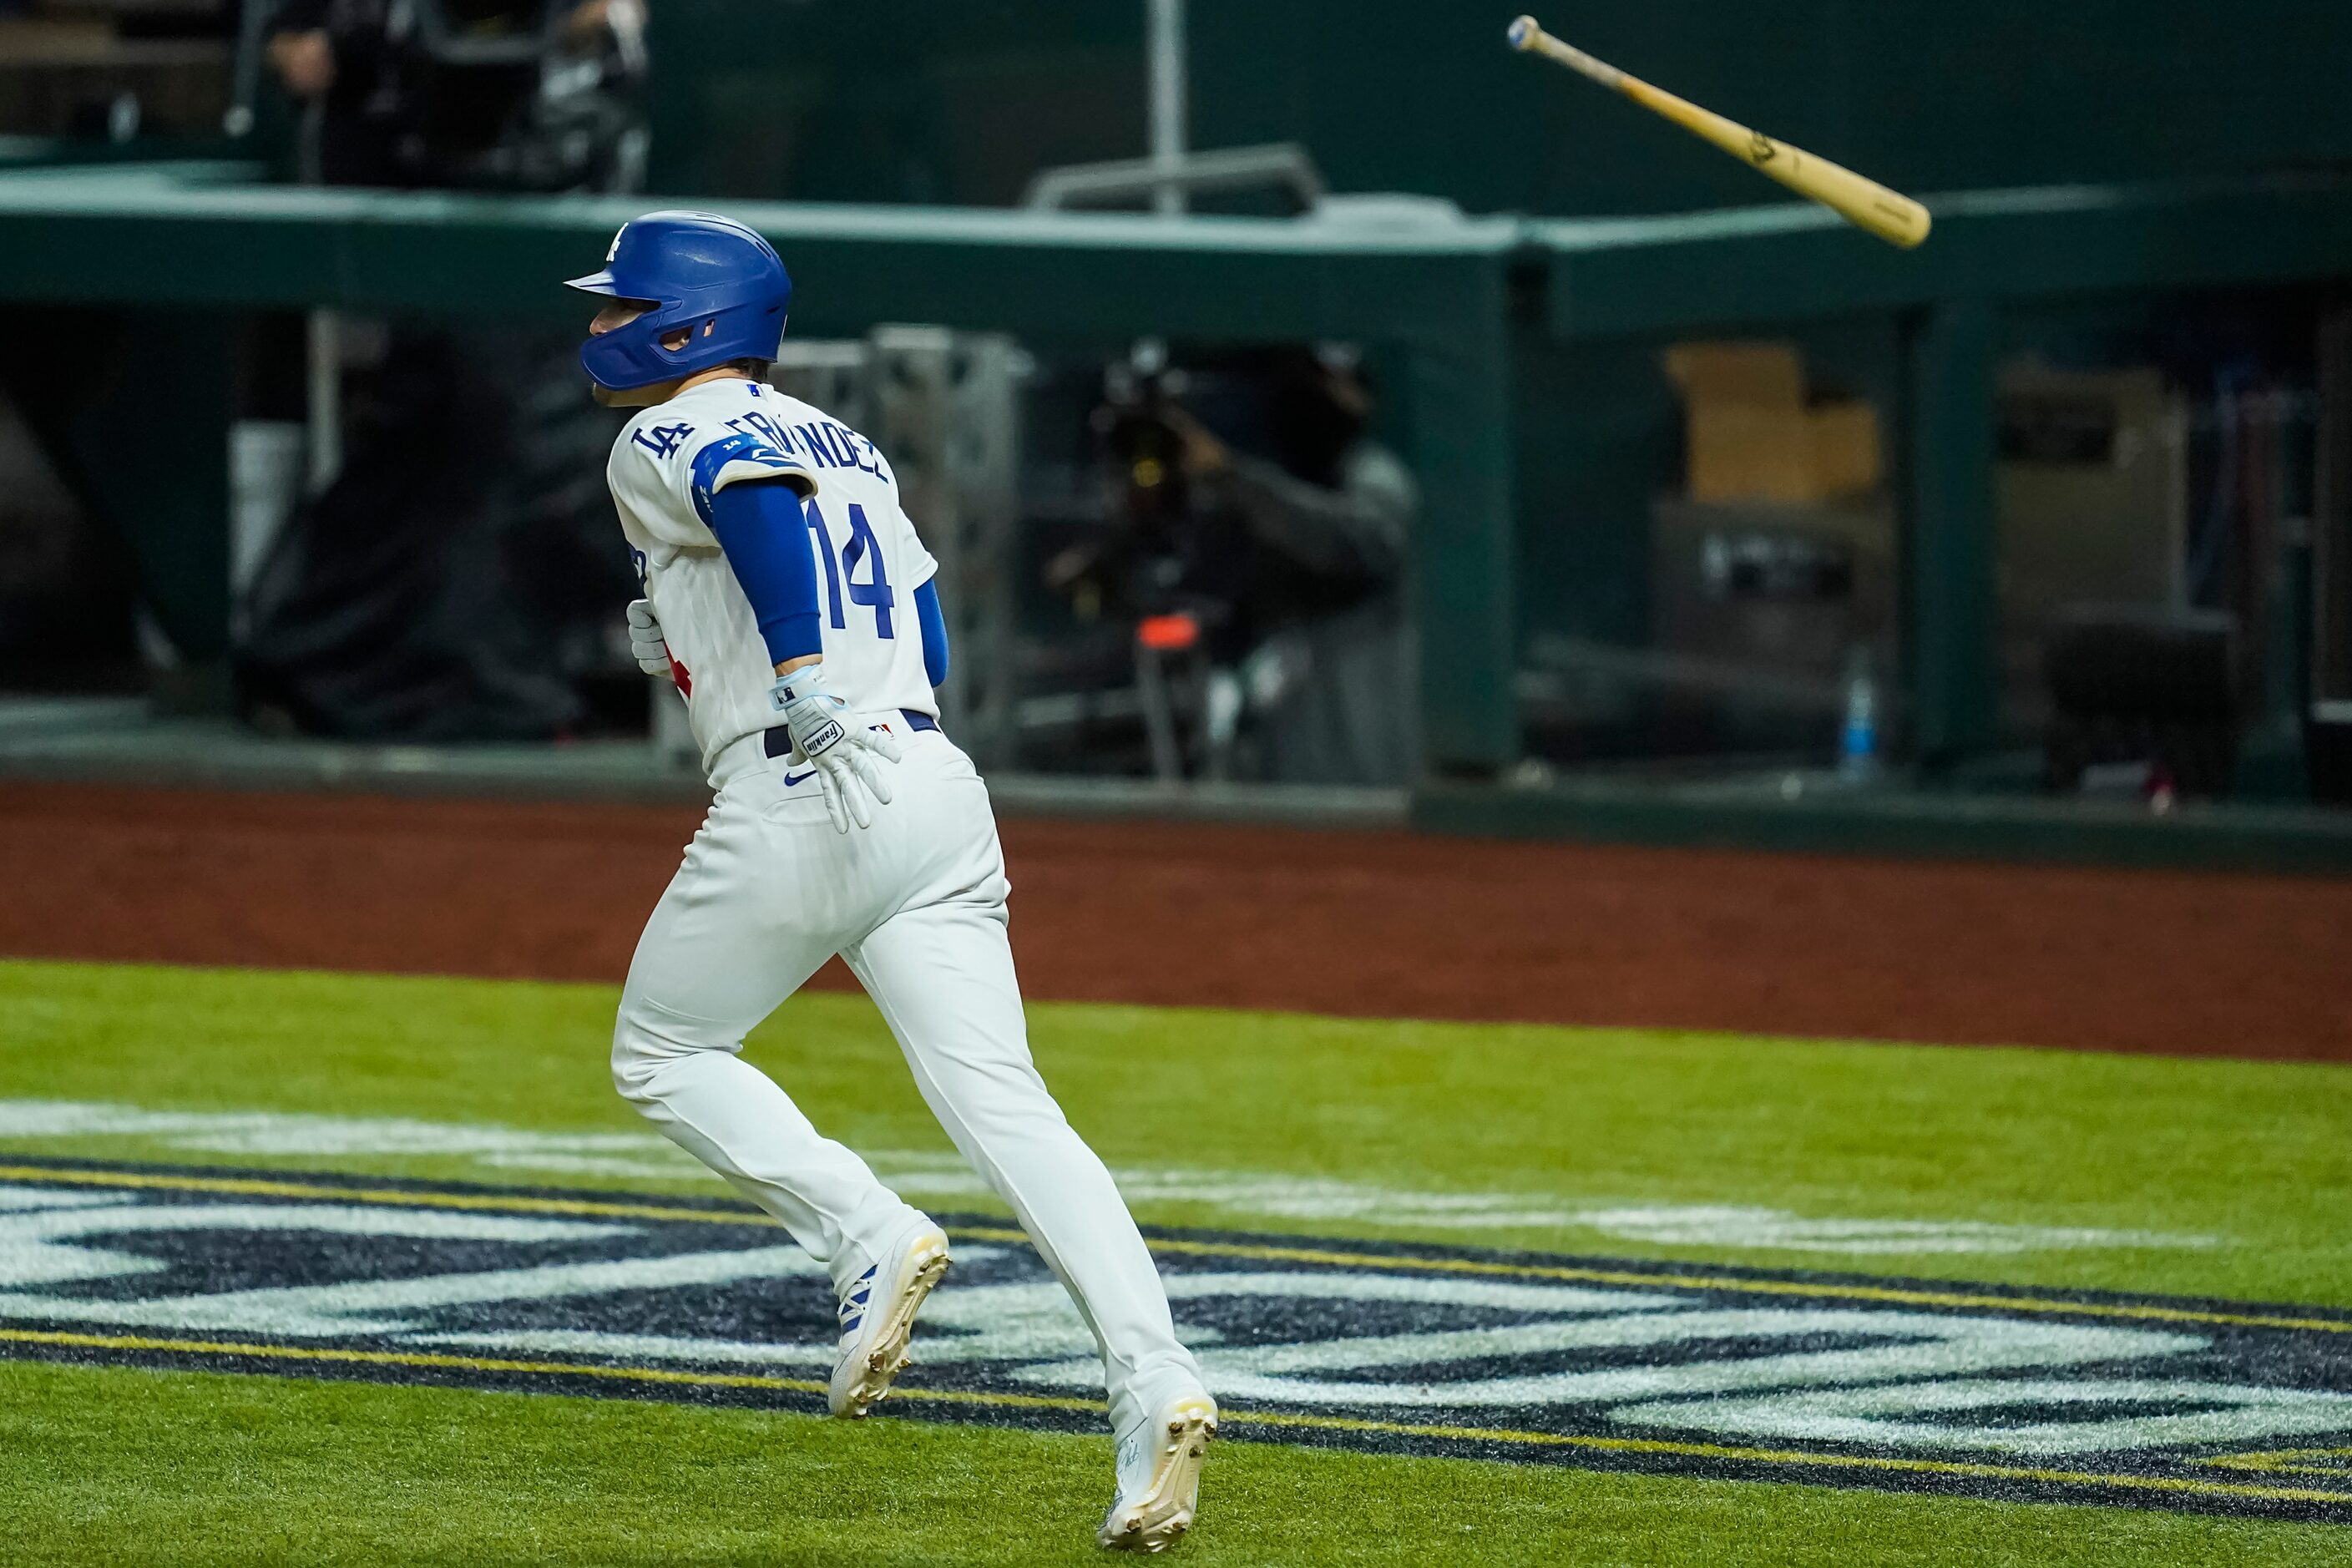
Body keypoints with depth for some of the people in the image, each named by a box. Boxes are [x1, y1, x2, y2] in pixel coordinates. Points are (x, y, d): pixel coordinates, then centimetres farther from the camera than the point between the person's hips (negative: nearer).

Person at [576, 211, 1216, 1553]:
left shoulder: (666, 442, 2)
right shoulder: (844, 444, 26)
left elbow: (757, 491, -22)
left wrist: (800, 665, -34)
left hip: (799, 790, -7)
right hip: (938, 784, 7)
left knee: (661, 1056, 15)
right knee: (1004, 1102, -4)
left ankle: (869, 1236, -7)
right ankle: (1154, 1381, -22)